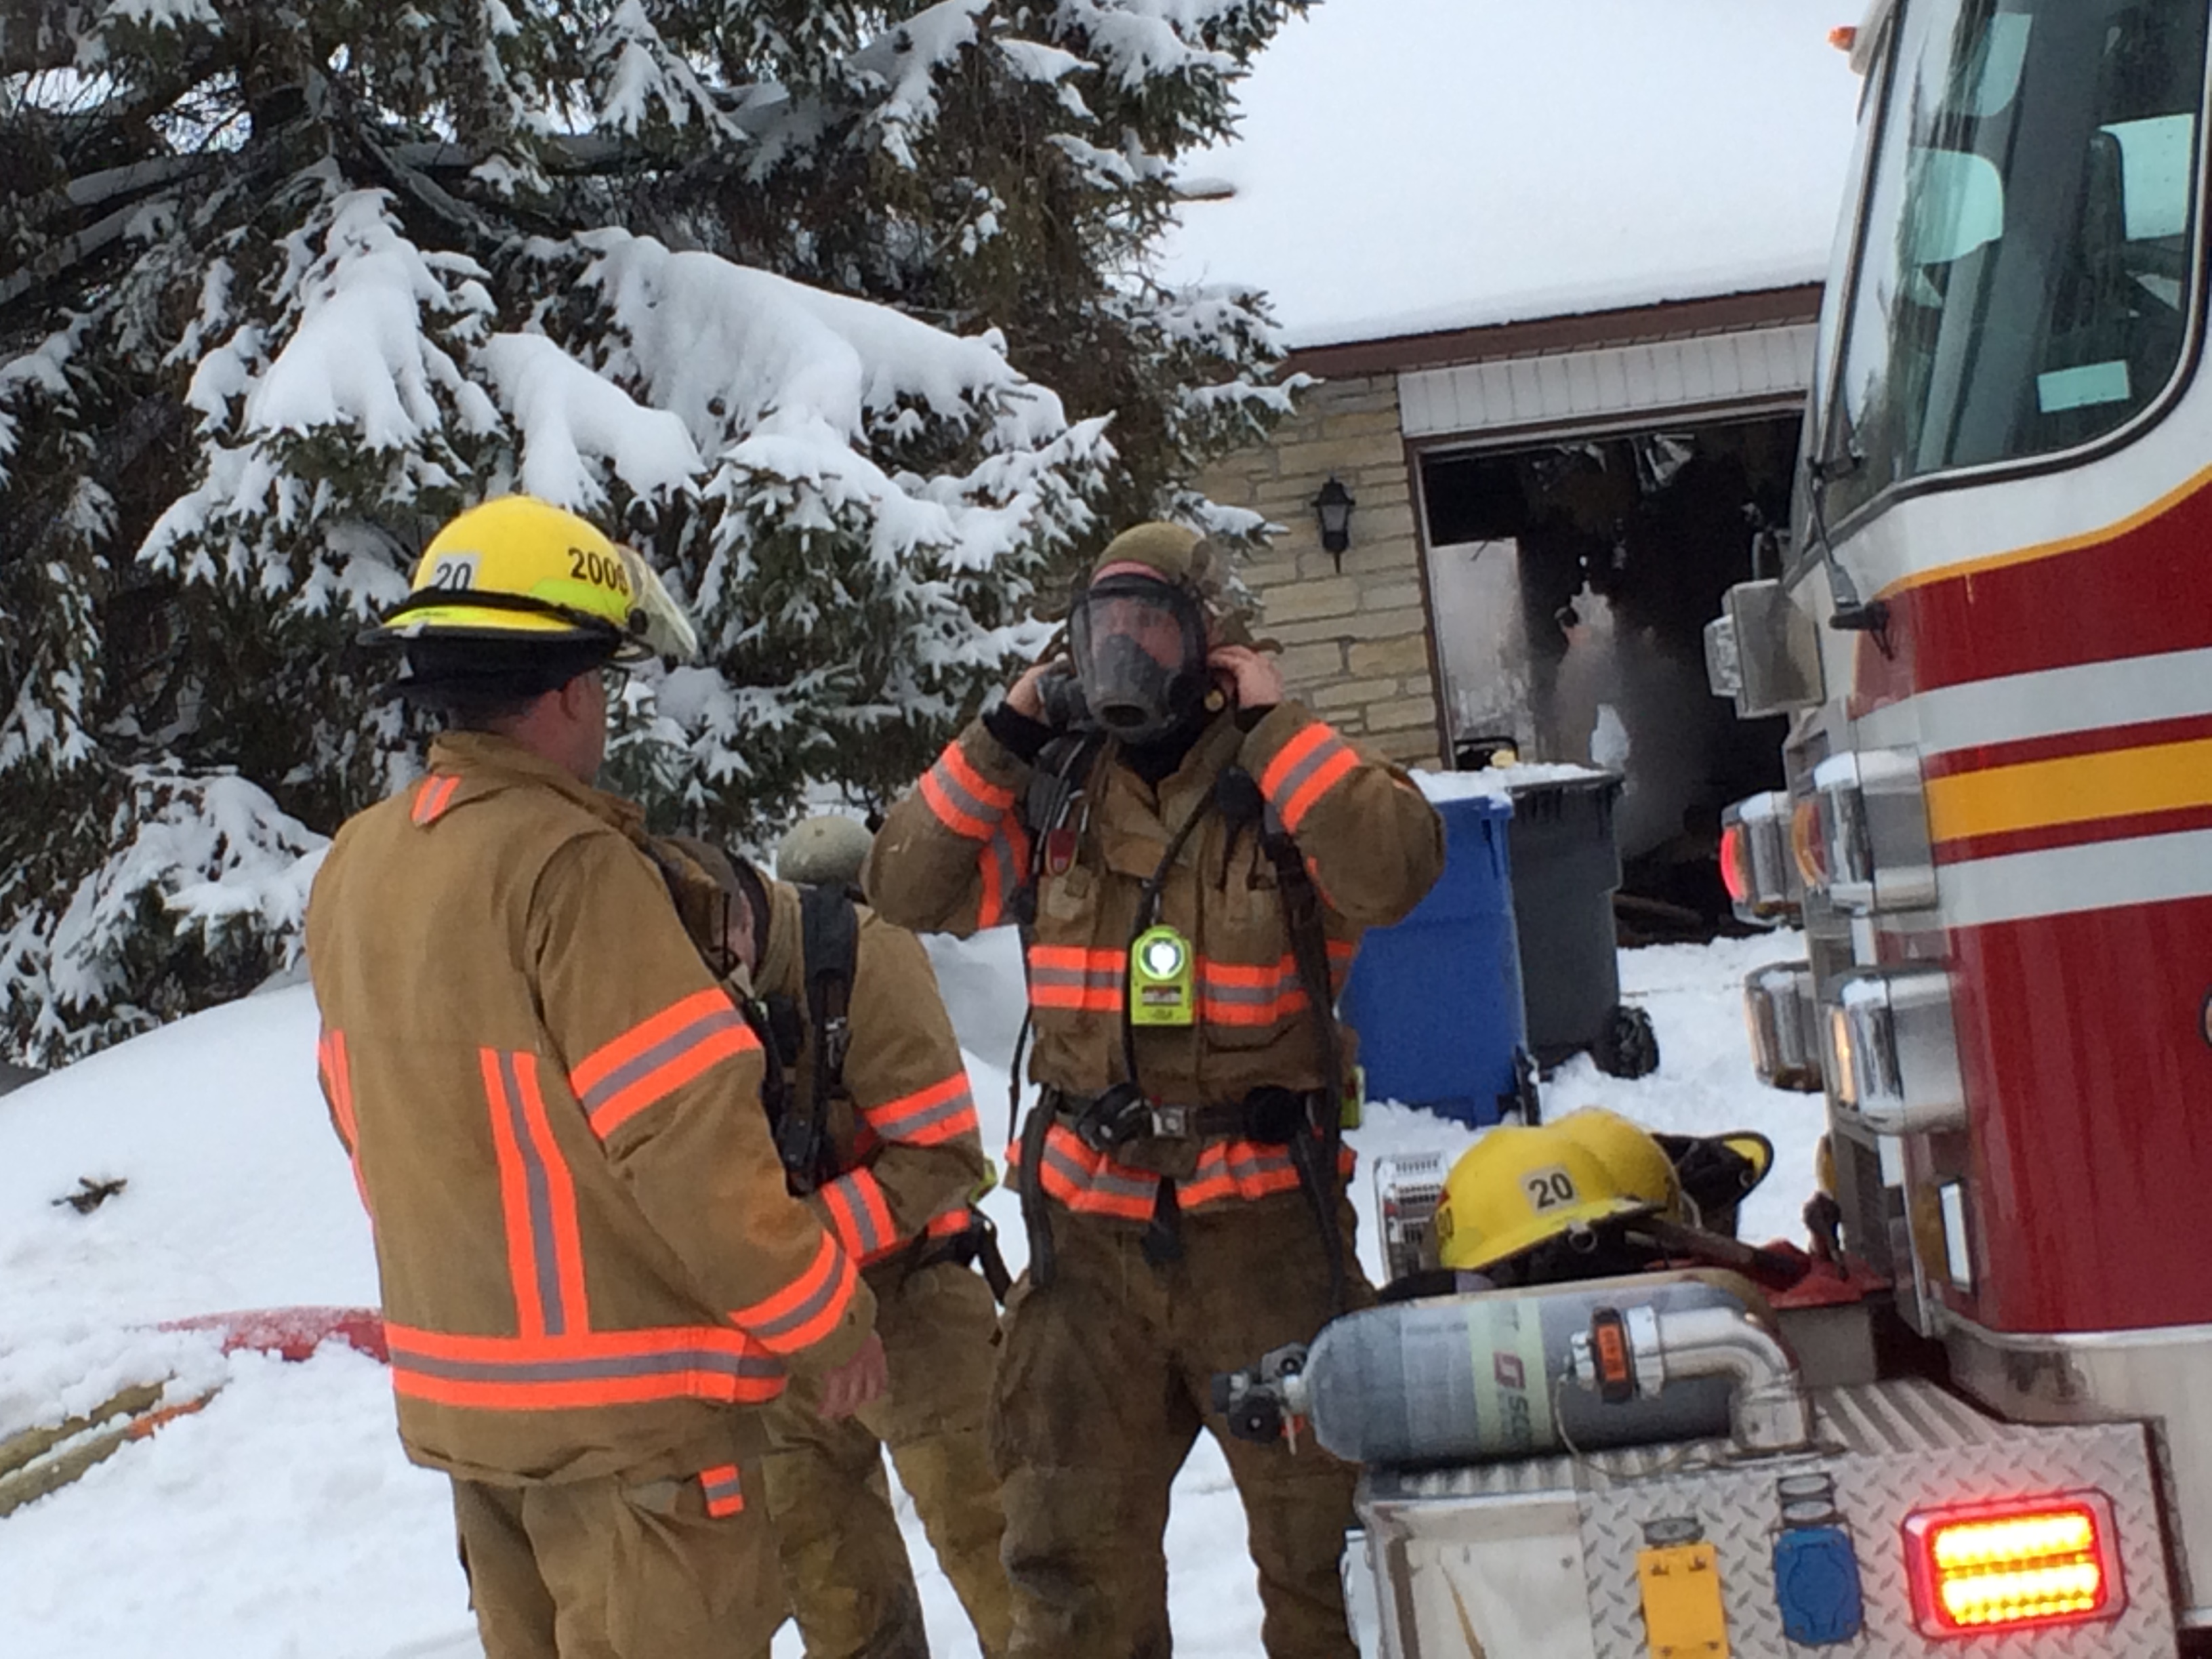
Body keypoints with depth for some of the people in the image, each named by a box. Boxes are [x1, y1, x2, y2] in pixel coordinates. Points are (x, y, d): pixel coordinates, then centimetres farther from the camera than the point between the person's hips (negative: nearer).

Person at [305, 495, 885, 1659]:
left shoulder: (356, 866, 3)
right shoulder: (567, 863, -21)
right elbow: (684, 1136, -21)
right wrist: (826, 1320, -11)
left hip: (456, 1383, 8)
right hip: (626, 1399, -8)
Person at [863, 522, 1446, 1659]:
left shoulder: (1285, 780, -5)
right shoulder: (1052, 789, 5)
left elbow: (1395, 873, -23)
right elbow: (911, 889, 1)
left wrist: (1275, 727, -19)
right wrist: (998, 742, -5)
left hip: (1264, 1220, -3)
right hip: (1089, 1224, 3)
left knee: (1323, 1531, 11)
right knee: (1073, 1544, 12)